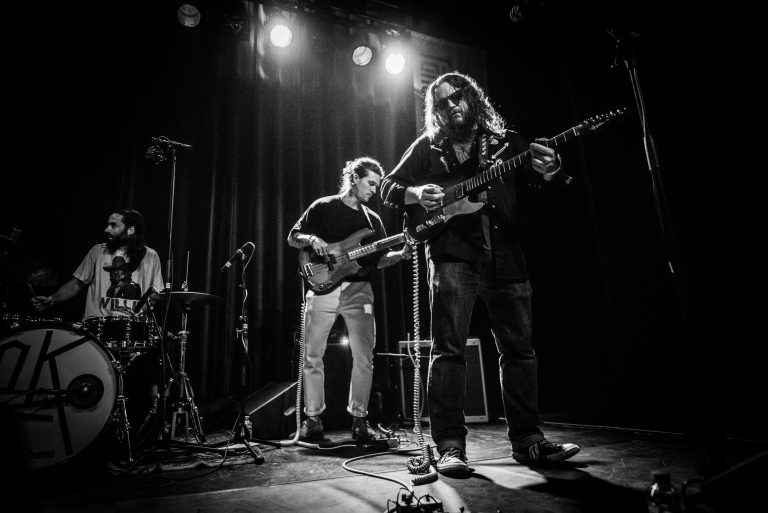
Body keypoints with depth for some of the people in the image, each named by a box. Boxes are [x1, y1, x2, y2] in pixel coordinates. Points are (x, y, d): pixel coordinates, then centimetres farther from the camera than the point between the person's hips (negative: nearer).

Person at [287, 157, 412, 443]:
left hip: (358, 289, 3)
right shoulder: (323, 207, 6)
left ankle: (359, 418, 12)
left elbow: (379, 260, 15)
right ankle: (313, 419, 15)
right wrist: (312, 240, -14)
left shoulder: (373, 220, 17)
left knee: (364, 357, -2)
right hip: (323, 287, -2)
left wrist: (402, 254, -3)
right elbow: (293, 237, 6)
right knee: (312, 356, 1)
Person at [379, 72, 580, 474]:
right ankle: (450, 446, 0)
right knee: (449, 349, -8)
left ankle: (527, 440, 19)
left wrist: (549, 170, -12)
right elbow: (388, 187, 11)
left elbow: (545, 180, 12)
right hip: (452, 254, -3)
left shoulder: (505, 141, 17)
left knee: (519, 348, 6)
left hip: (505, 255, 3)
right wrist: (415, 193, -11)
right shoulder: (427, 147, 13)